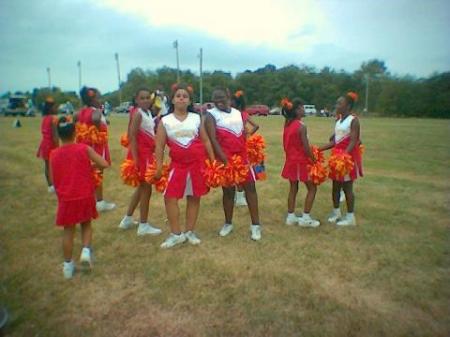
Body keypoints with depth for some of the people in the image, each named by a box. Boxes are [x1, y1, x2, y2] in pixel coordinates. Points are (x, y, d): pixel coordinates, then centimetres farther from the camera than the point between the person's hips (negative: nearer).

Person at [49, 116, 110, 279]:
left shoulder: (54, 154, -1)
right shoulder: (84, 149, -7)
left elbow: (53, 179, 5)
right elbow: (104, 164, -12)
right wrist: (91, 165, 7)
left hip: (66, 198, 1)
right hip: (85, 196, -1)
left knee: (68, 230, 12)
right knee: (86, 224, 20)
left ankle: (68, 265, 20)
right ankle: (86, 251, 0)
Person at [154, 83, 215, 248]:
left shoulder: (196, 118, 3)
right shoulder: (165, 121, 0)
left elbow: (206, 141, 8)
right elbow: (159, 146, 0)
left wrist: (213, 161, 4)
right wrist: (159, 167, -6)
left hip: (197, 162, 1)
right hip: (177, 164, 0)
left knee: (194, 197, 7)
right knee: (170, 197, -4)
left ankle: (190, 232, 21)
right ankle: (176, 234, 11)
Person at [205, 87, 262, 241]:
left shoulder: (237, 113, 12)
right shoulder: (211, 115, -5)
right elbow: (213, 139, -16)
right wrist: (224, 158, -25)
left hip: (242, 155, 4)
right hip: (225, 158, -4)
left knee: (250, 187, 1)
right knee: (228, 190, 5)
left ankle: (255, 224, 9)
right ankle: (228, 223, 24)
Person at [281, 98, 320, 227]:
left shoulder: (287, 124, 3)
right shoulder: (301, 126, -19)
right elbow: (306, 148, -19)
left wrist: (290, 155, 16)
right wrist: (314, 160, -8)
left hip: (291, 161, 8)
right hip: (301, 161, -7)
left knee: (293, 188, 16)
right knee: (312, 188, 7)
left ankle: (291, 217, 23)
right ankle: (305, 218, 9)